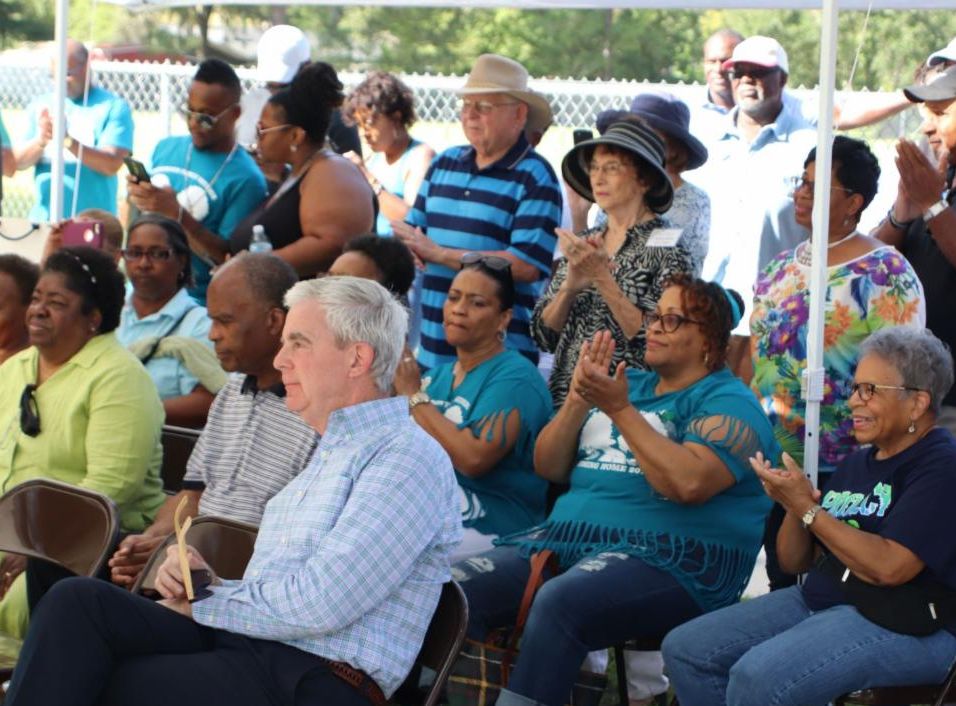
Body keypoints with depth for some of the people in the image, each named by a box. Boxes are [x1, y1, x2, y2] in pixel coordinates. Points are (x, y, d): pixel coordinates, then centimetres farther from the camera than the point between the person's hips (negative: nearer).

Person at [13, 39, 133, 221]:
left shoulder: (113, 107, -2)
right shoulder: (41, 105, 10)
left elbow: (112, 165, -12)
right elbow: (18, 161, 4)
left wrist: (68, 141, -24)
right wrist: (40, 141, -16)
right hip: (43, 218, 3)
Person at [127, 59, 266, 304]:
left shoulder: (246, 180, -7)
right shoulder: (166, 148, 12)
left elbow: (228, 257, -10)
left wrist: (176, 214, -18)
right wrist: (135, 198, 0)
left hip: (195, 302, -5)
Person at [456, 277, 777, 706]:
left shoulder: (727, 402, -1)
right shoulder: (627, 385, 19)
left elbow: (688, 484, -20)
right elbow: (548, 467, 15)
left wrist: (620, 411, -15)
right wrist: (577, 400, -2)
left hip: (666, 560, -7)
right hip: (568, 538, 7)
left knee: (557, 604, -37)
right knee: (453, 589, -16)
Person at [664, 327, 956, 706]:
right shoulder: (855, 464, 17)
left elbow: (888, 568, -22)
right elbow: (795, 562, 16)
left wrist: (807, 507, -16)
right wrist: (793, 506, -5)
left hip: (903, 626, -9)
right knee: (683, 649, 1)